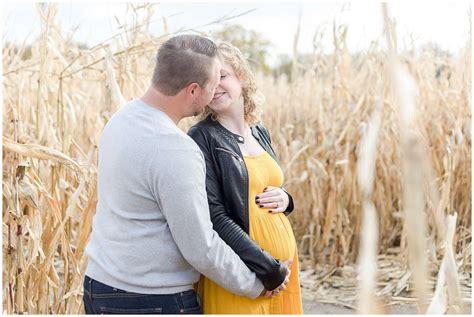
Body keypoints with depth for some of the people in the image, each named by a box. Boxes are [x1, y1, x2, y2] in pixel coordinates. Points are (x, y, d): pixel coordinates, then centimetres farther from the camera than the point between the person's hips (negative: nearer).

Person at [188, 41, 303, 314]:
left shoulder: (259, 132, 8)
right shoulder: (202, 138, -11)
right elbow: (213, 217, -17)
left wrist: (285, 200, -1)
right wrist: (267, 267, -19)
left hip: (284, 261, 6)